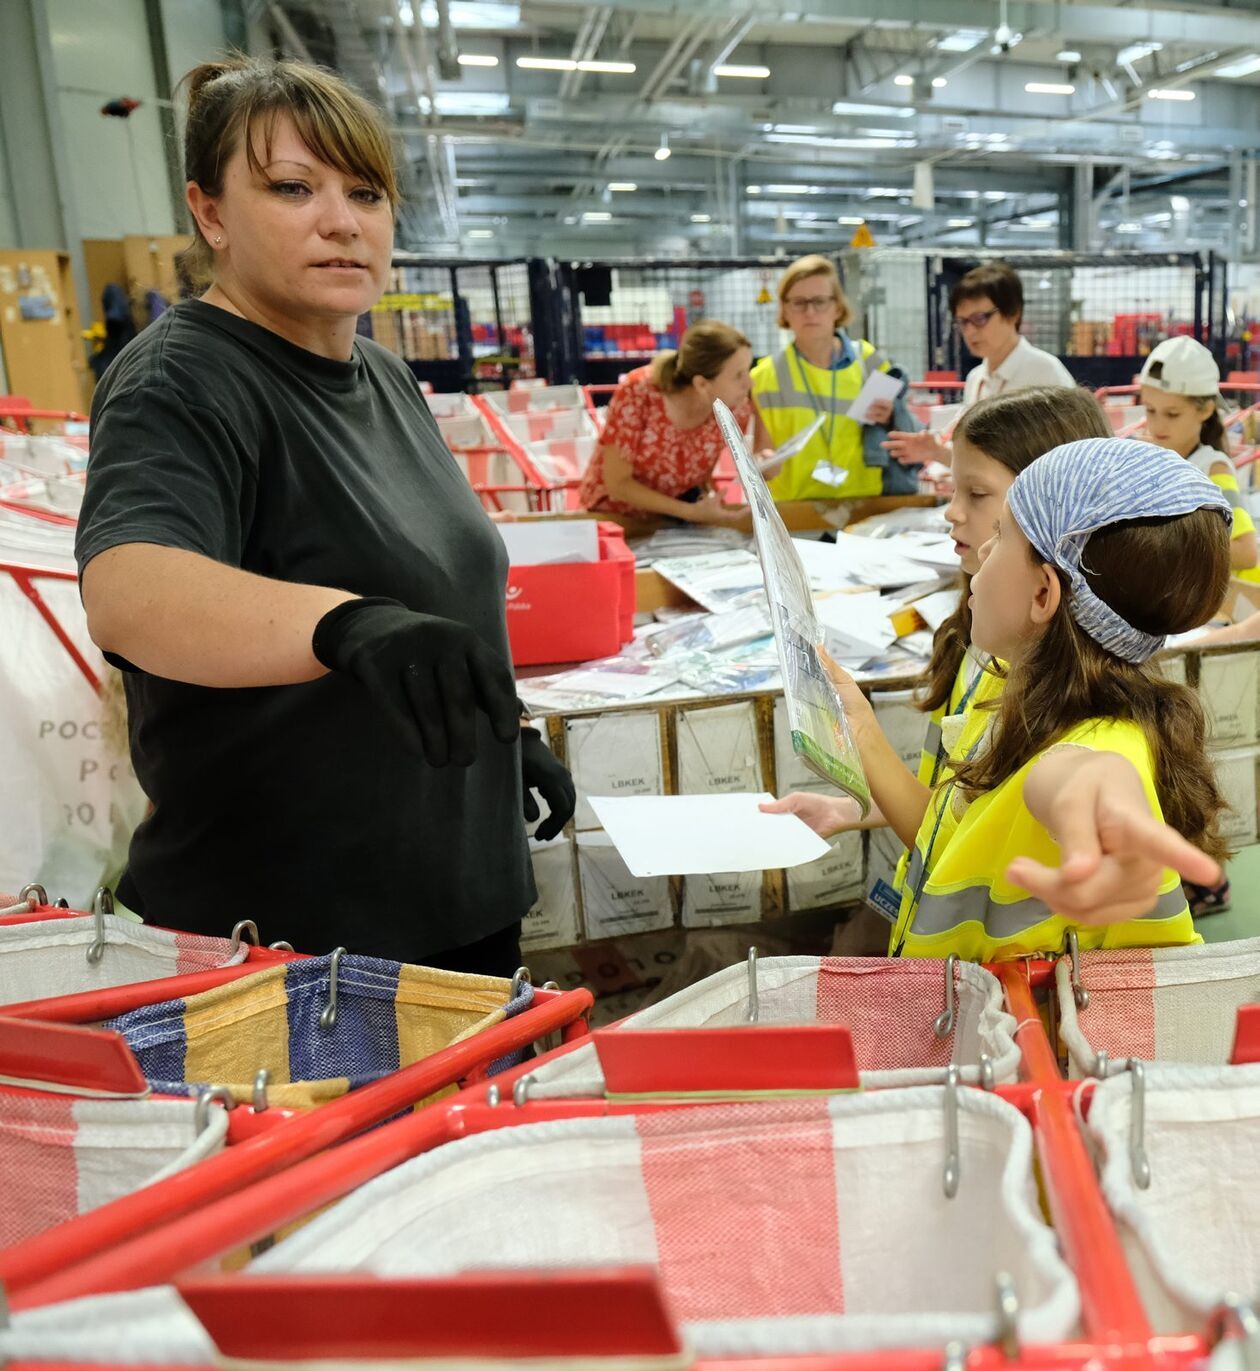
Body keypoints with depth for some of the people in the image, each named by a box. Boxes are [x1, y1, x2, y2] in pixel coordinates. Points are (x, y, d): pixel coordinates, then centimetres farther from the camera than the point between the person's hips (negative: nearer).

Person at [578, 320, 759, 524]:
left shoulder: (735, 405, -18)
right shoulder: (637, 393, -27)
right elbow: (617, 483, -21)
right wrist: (692, 512, -27)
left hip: (687, 504, 3)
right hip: (619, 512, -2)